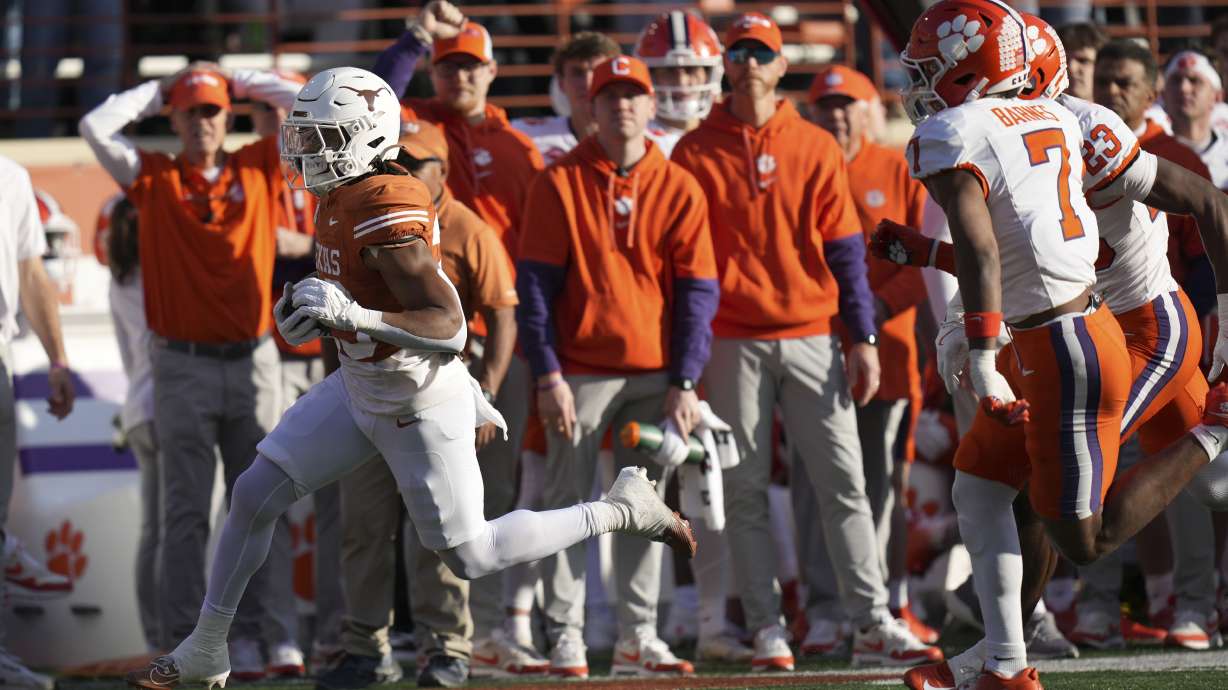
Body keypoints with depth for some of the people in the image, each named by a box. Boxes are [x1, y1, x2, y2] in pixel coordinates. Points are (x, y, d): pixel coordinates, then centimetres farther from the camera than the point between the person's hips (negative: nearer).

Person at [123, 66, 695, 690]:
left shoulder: (387, 213, -30)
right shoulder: (341, 197, -2)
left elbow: (450, 328, -34)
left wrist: (352, 315, -44)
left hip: (417, 407, -9)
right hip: (359, 387, 9)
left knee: (471, 557, 0)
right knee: (254, 493, 5)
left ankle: (624, 509, 15)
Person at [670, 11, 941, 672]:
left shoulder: (815, 147, 8)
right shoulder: (697, 153, 4)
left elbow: (844, 249, 8)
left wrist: (864, 339, 1)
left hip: (812, 338, 1)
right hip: (734, 340, -1)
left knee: (844, 484, -2)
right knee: (744, 491, -1)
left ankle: (872, 623, -2)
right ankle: (767, 629, 4)